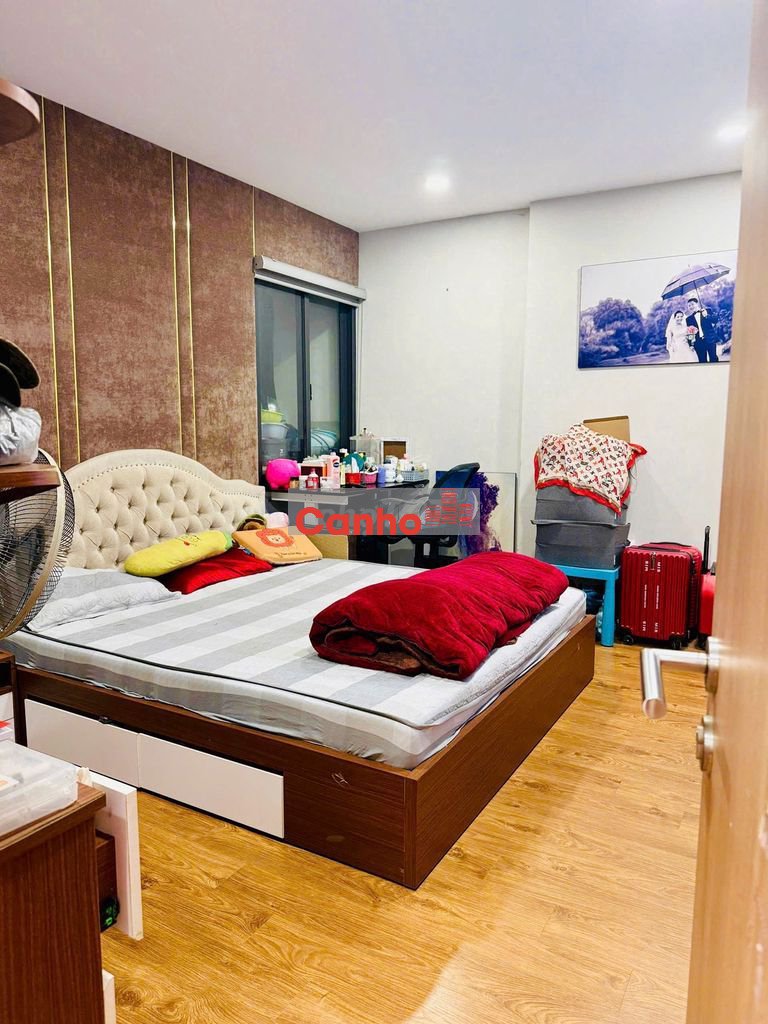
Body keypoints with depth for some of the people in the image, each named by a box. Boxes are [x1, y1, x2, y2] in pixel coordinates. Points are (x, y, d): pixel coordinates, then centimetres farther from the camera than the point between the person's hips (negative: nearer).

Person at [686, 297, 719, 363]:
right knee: (702, 361, 1)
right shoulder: (689, 319, 12)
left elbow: (714, 321, -6)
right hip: (699, 342, 2)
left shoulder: (706, 312, 8)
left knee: (713, 359, -1)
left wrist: (706, 316, -21)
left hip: (710, 339, -1)